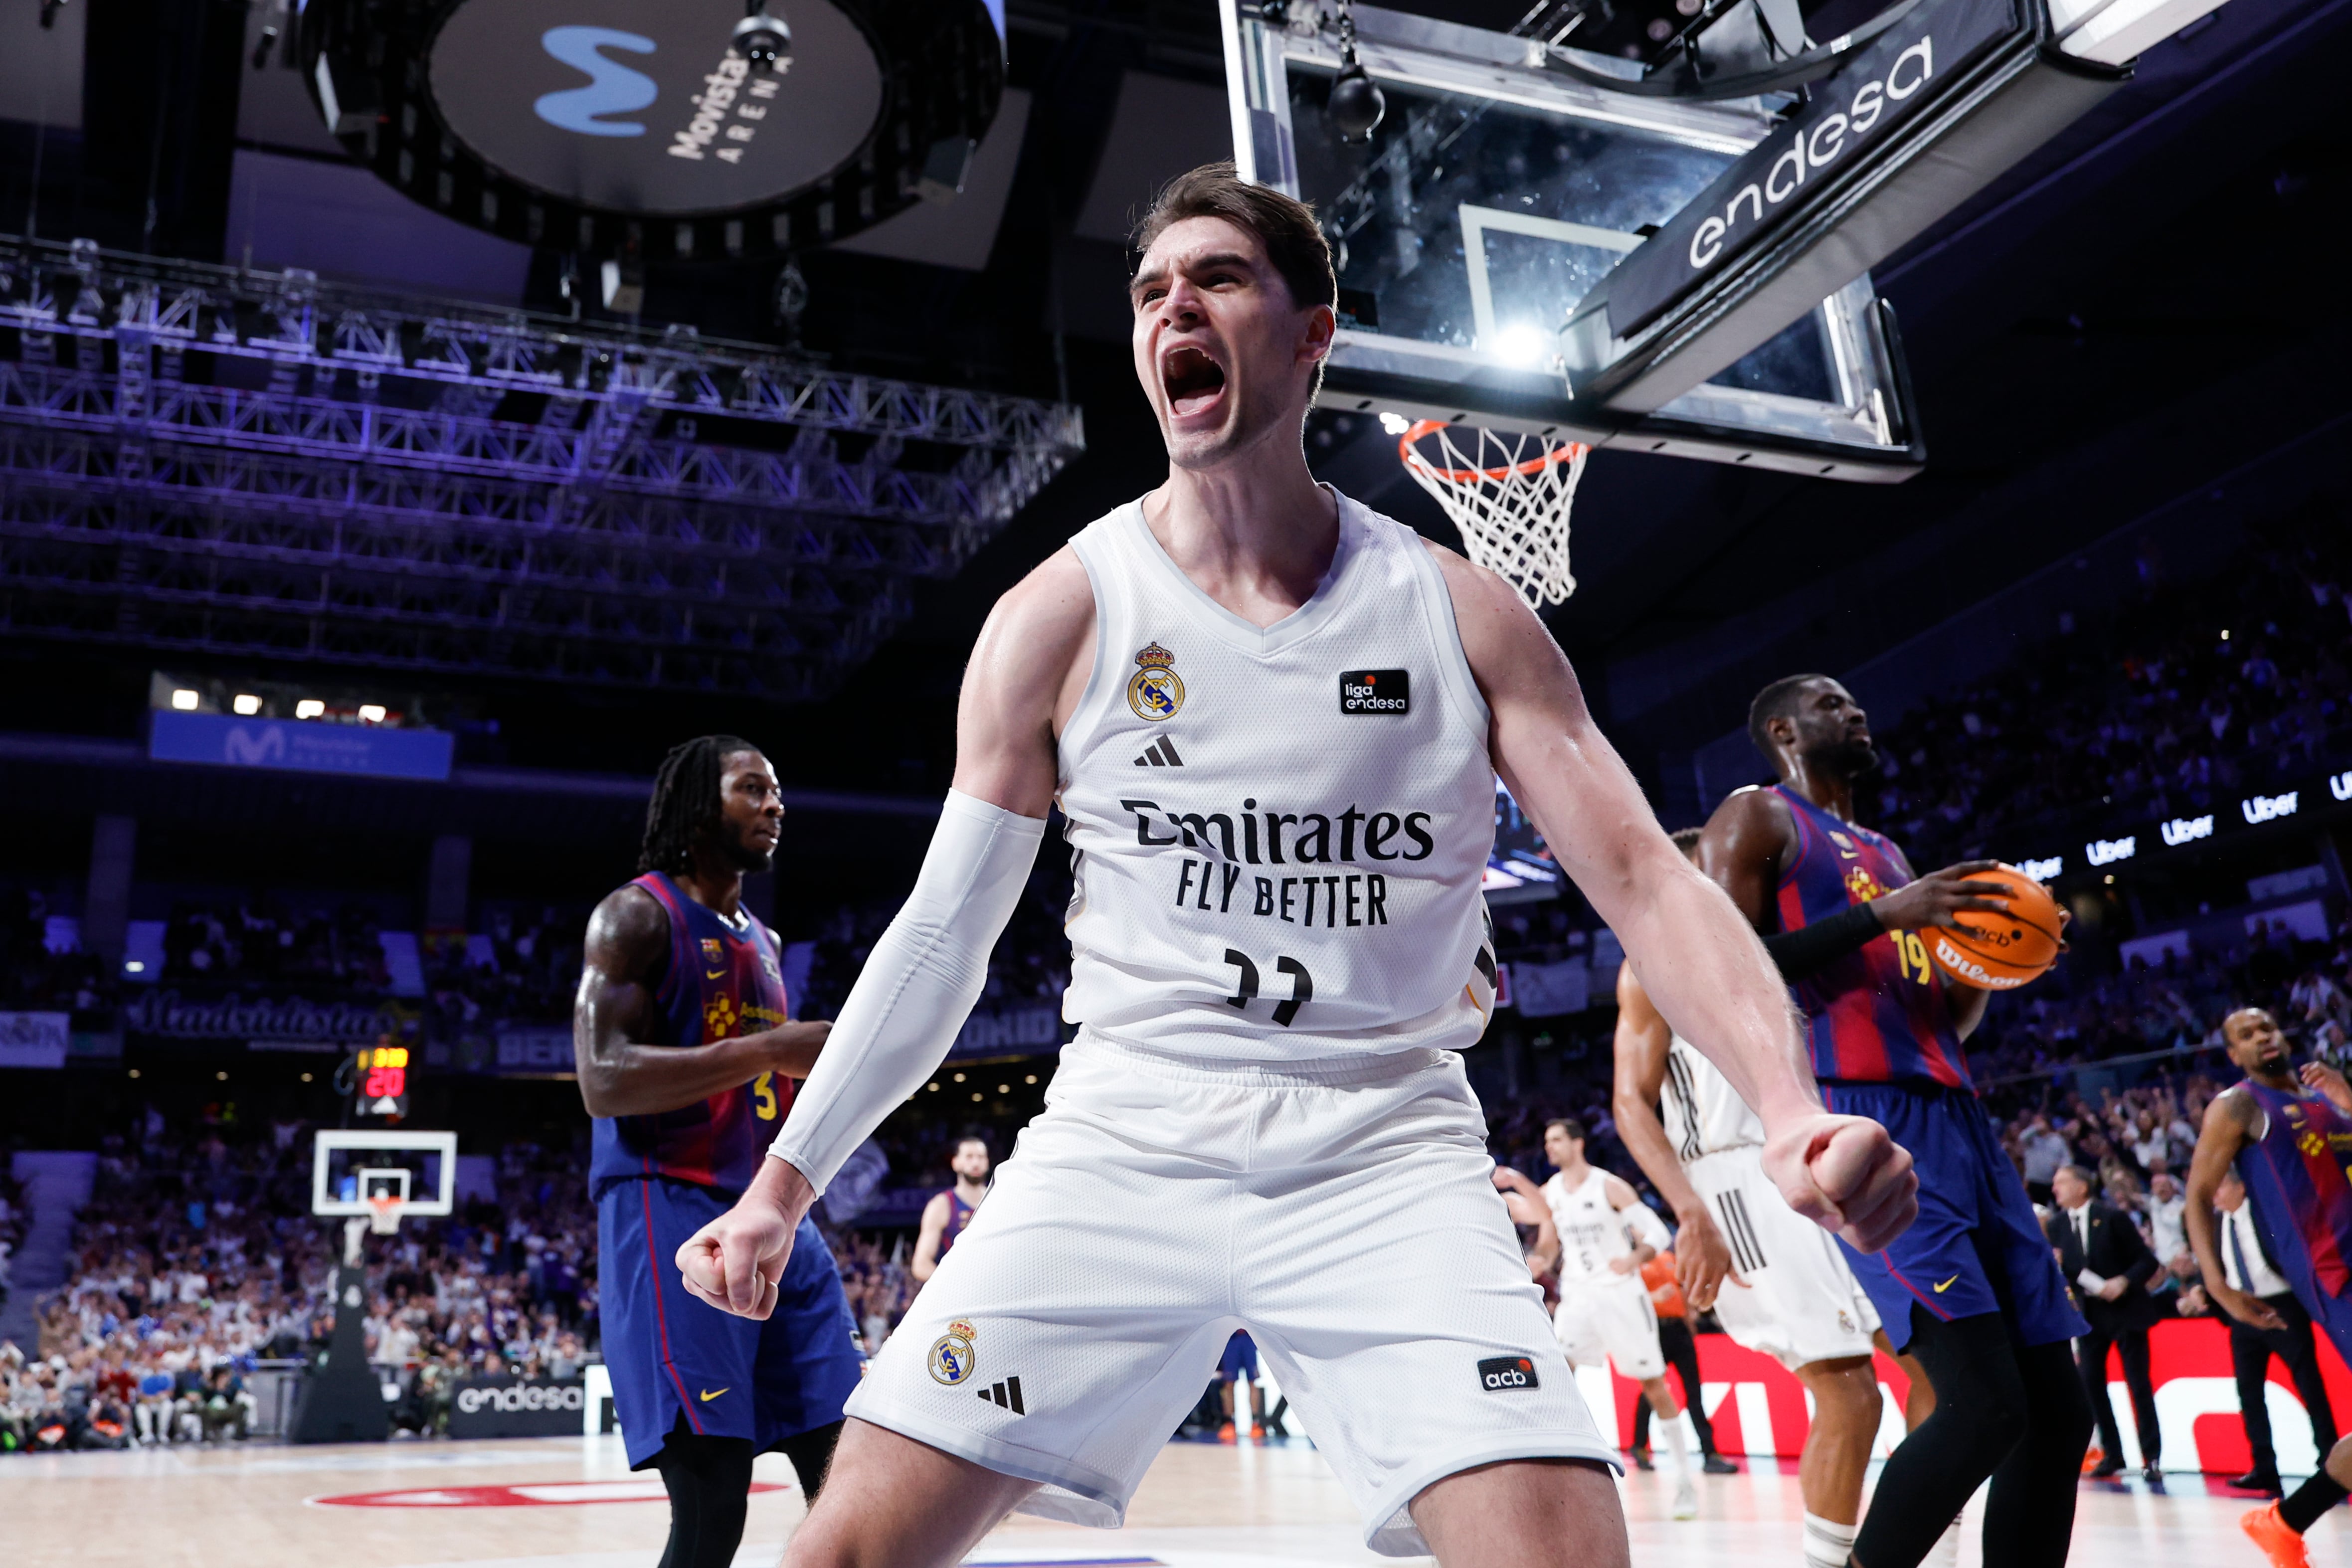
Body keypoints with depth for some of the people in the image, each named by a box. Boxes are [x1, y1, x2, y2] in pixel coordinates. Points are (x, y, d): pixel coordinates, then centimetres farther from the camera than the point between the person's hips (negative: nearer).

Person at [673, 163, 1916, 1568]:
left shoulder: (1460, 615, 2)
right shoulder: (1062, 616, 1)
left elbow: (1646, 881, -2)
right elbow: (943, 939, 6)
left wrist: (1796, 1111, -20)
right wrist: (785, 1187, 3)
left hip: (1388, 1159, 0)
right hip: (1125, 1142, 1)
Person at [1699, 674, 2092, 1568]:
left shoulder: (1888, 853, 28)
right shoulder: (1757, 818, 4)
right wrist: (1883, 916, -14)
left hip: (1958, 1118, 9)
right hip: (1862, 1119, -9)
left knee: (2058, 1410, 4)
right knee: (1984, 1407, -18)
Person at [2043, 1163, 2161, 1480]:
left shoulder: (2113, 1217, -7)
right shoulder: (2055, 1226, 3)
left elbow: (2147, 1261, -8)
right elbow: (2060, 1274, 4)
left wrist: (2124, 1281, -21)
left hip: (2125, 1308, -3)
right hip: (2087, 1313, 4)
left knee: (2139, 1383, -2)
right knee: (2090, 1382, 0)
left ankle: (2152, 1457, 7)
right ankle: (2112, 1453, 13)